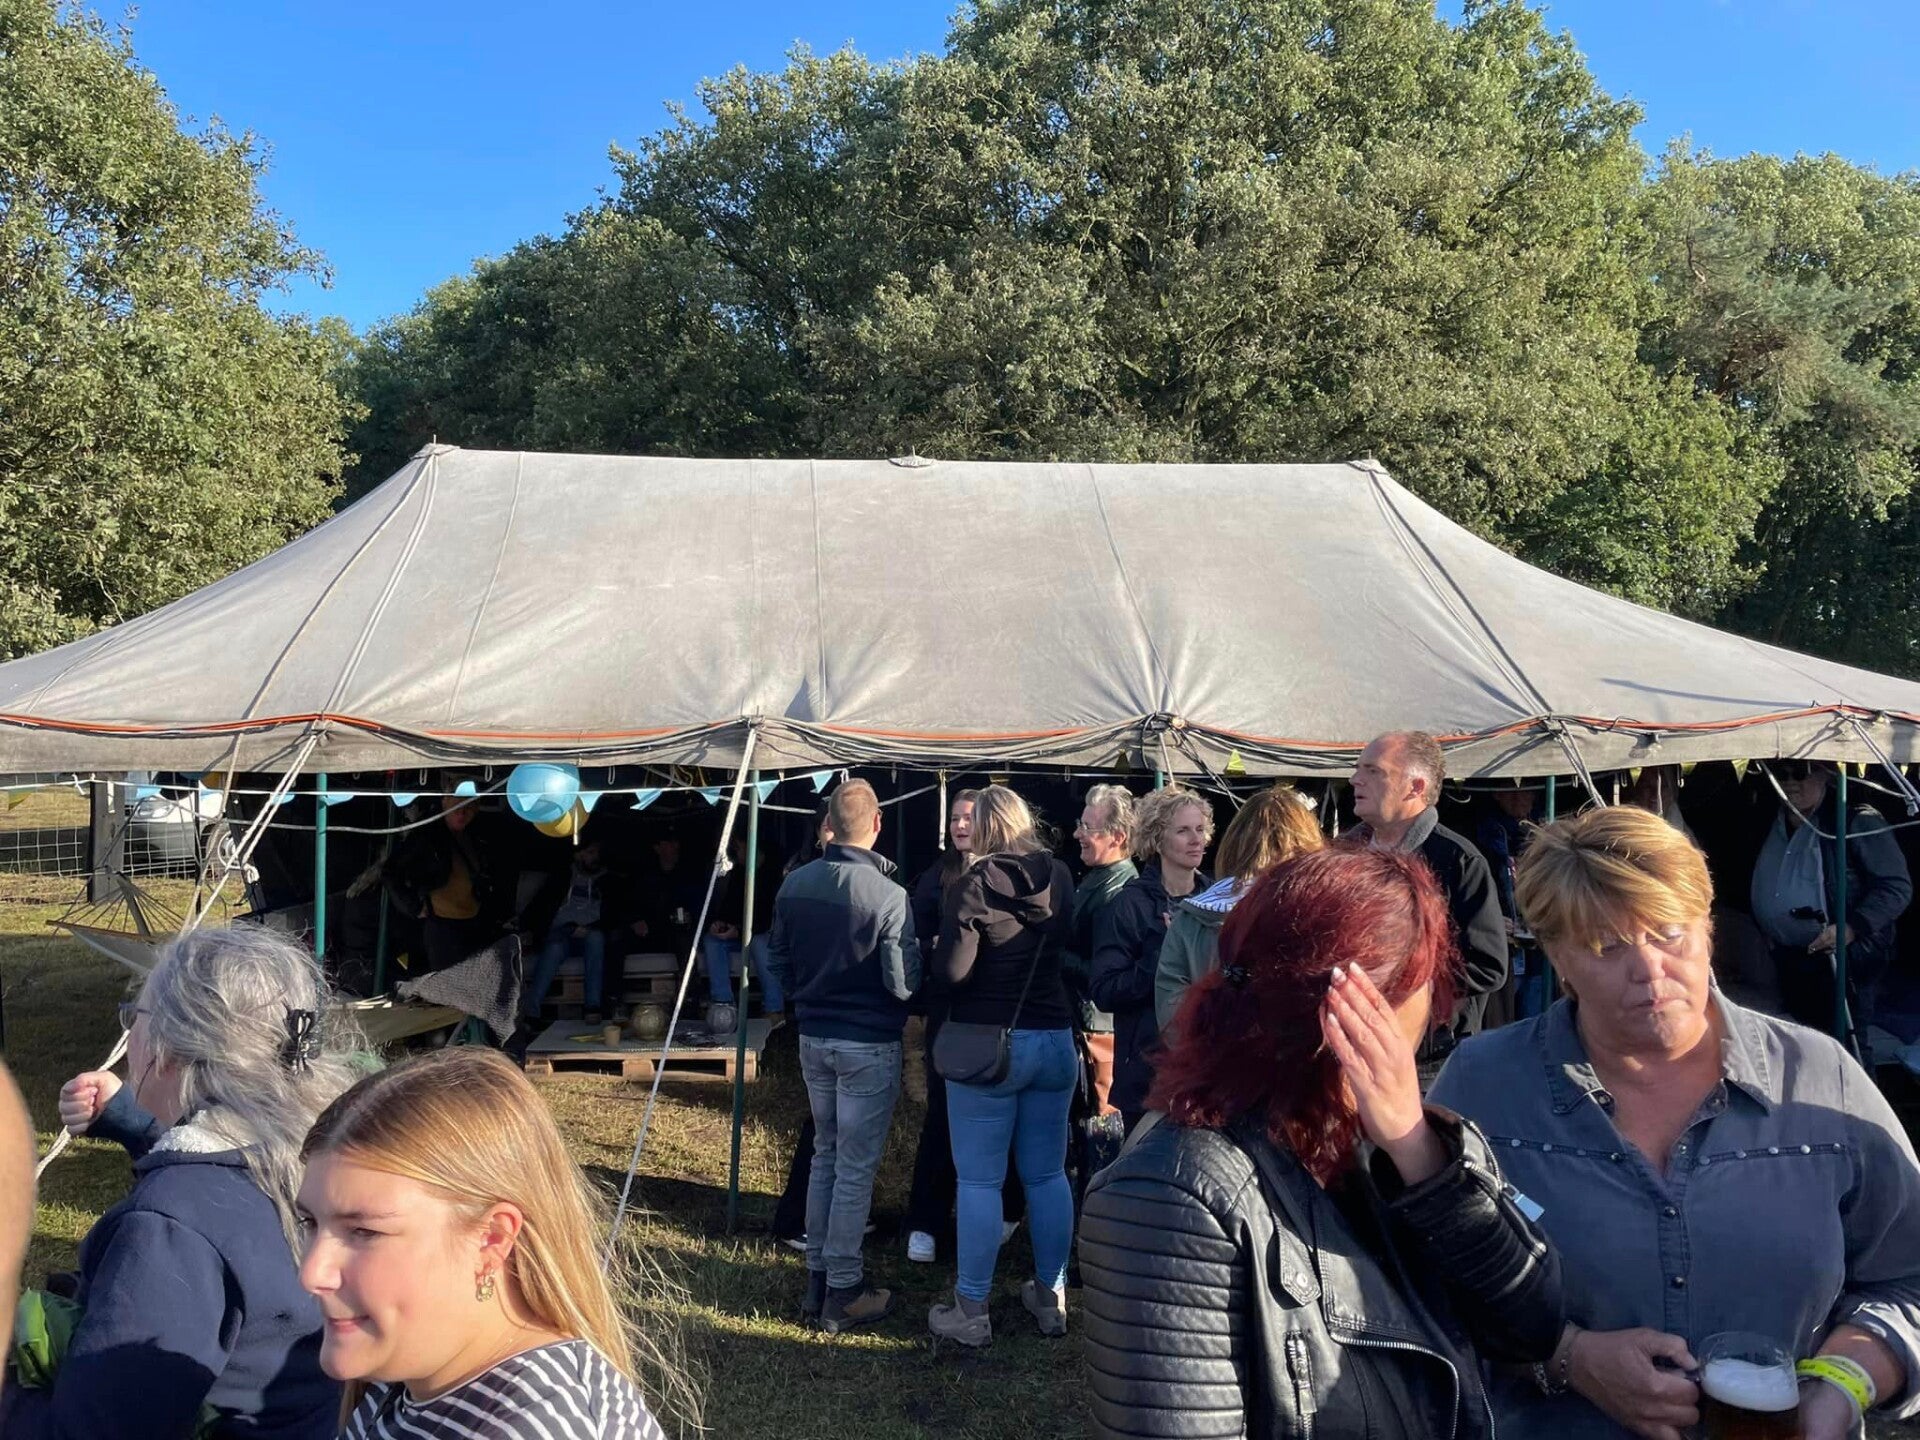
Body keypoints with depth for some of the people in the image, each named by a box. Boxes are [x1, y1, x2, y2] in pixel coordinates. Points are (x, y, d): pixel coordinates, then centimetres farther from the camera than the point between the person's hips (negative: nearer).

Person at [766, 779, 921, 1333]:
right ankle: (844, 1293, 12)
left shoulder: (794, 884, -2)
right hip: (869, 1045, -6)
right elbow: (904, 982, -20)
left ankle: (817, 1278, 26)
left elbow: (779, 960, 8)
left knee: (824, 1156, 19)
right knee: (856, 1168, 3)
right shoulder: (887, 894, -21)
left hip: (813, 1038, 6)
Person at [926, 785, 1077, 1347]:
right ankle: (1050, 1298, 24)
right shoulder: (1060, 879, 3)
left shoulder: (973, 884, -12)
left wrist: (944, 941, 5)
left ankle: (971, 1311, 9)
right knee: (1048, 1174, 14)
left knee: (979, 1180, 2)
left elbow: (953, 971, -15)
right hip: (1055, 1040, 5)